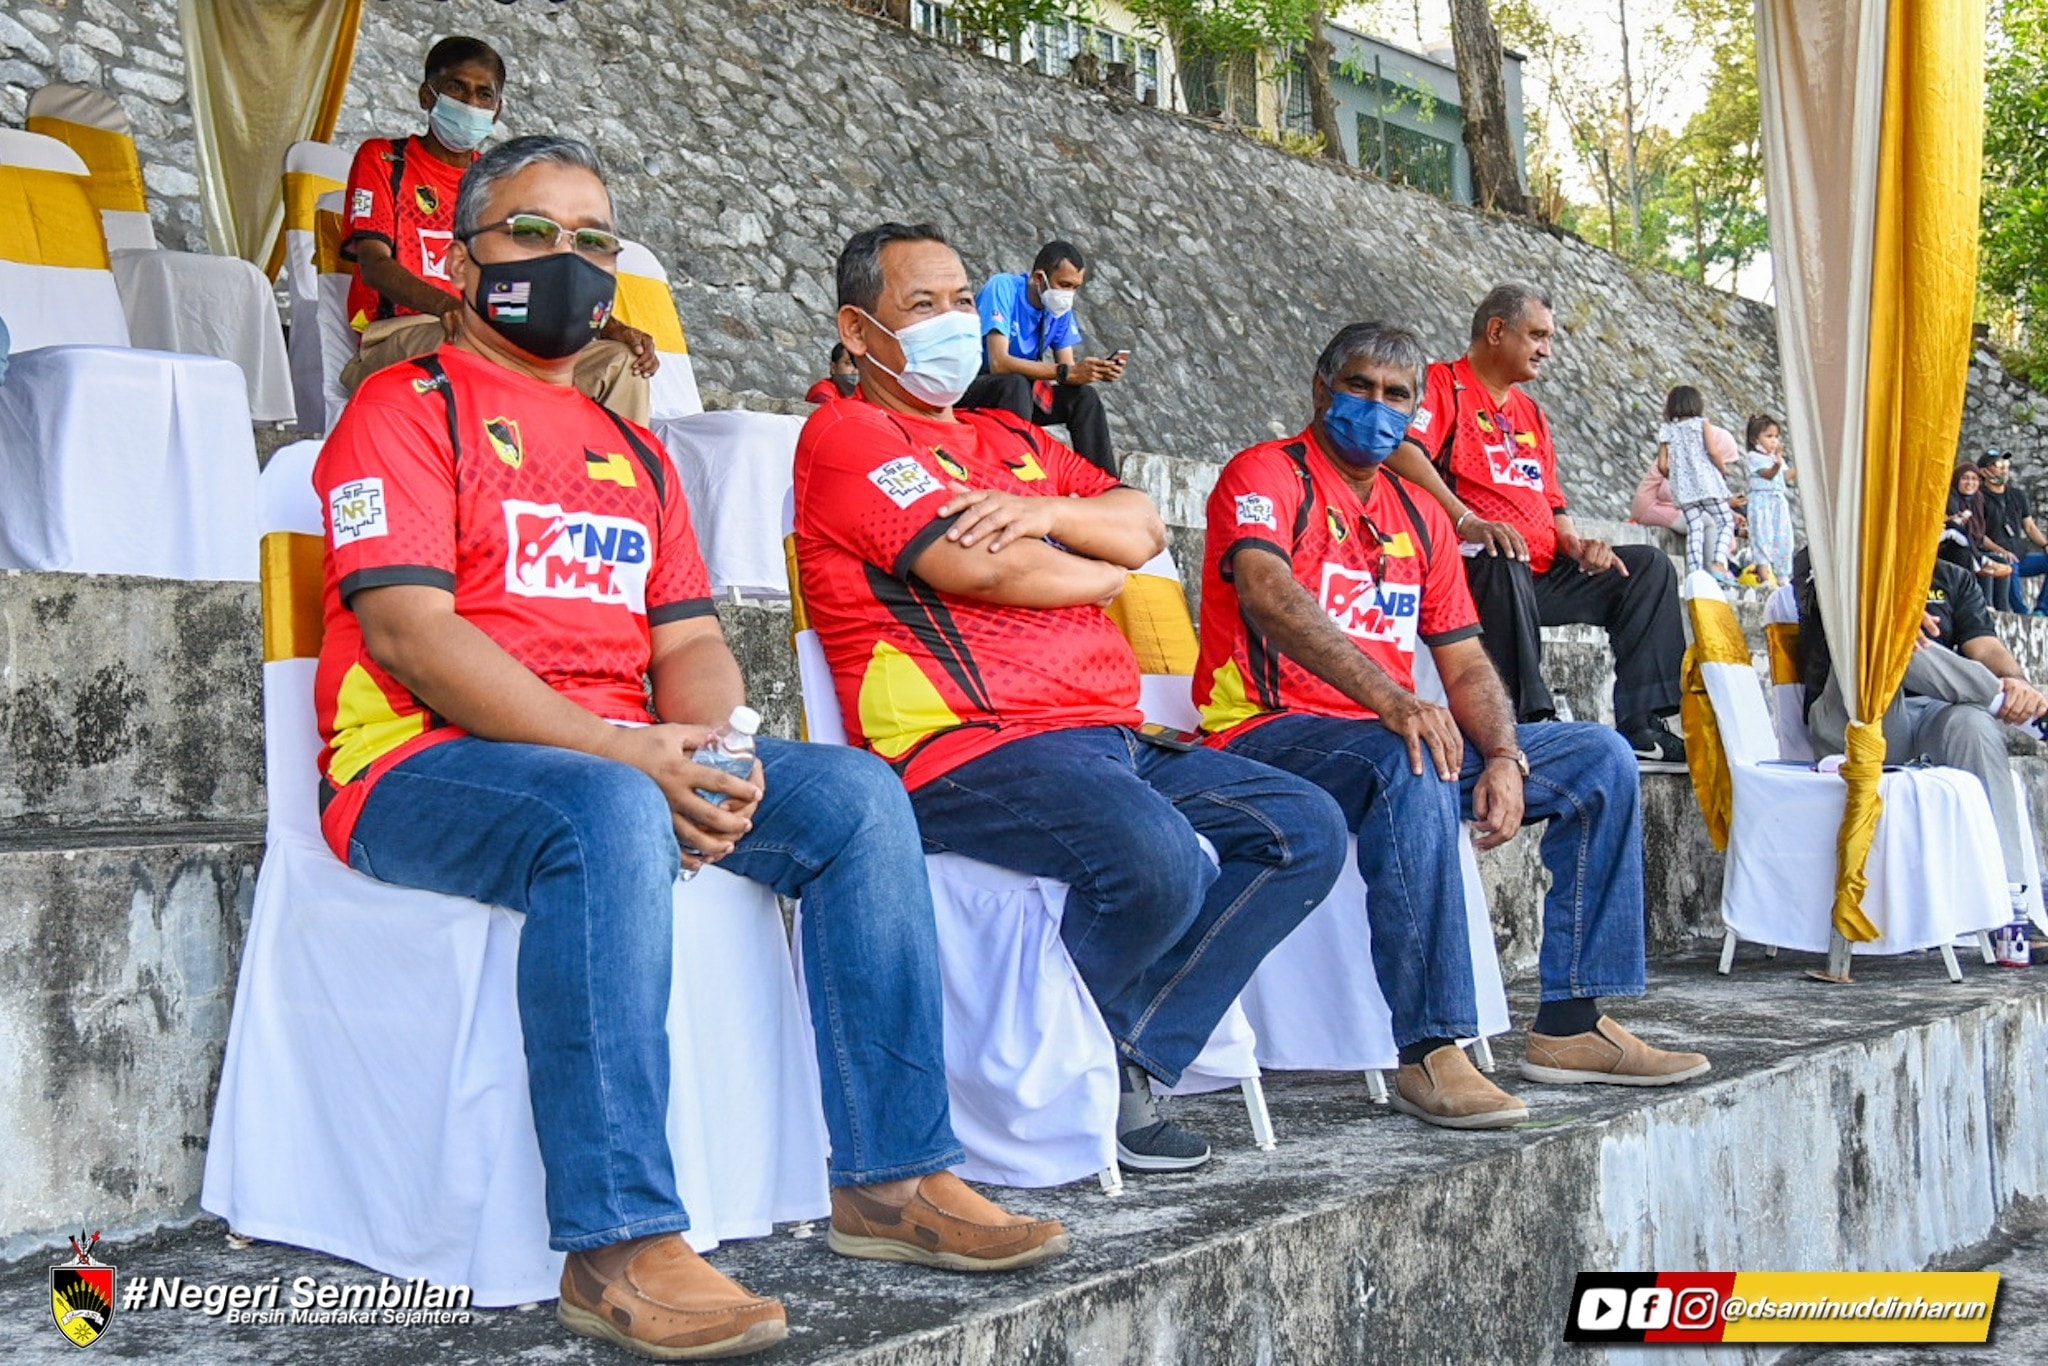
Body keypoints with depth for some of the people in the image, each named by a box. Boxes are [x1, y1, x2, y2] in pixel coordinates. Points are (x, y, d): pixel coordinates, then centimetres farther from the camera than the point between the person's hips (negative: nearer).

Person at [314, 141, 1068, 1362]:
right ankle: (617, 1247, -36)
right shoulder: (409, 409, 3)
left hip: (625, 762, 7)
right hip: (424, 762, -6)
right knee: (610, 815, -38)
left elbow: (690, 639, 16)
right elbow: (405, 628, -12)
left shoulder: (635, 450, 25)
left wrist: (707, 749, -9)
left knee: (857, 795, -13)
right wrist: (611, 749, -22)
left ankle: (894, 1177, -10)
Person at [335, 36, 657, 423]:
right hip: (397, 339, -5)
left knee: (621, 360, -18)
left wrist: (613, 329, -4)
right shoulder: (382, 159, 10)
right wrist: (448, 305, -28)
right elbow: (374, 264, -5)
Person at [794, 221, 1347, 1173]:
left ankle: (1130, 1066, -6)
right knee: (1157, 861, -33)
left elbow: (1143, 528, 15)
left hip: (1110, 734, 9)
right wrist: (1101, 572, 6)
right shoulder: (848, 437, 1)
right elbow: (981, 568, -13)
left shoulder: (1012, 441, 27)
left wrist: (1047, 512, -6)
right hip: (967, 747, -9)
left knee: (1308, 831, -1)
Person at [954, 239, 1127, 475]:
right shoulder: (1003, 288, -20)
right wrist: (1065, 372, -38)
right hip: (971, 387, -6)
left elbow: (1067, 366, -3)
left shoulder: (1060, 309, 0)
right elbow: (999, 363, -31)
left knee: (1085, 396, -12)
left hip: (1020, 391, 7)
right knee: (1016, 384, -35)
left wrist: (1099, 370, -25)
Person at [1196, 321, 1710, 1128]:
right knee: (1408, 766, -39)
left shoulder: (1419, 515, 19)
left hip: (1394, 734, 8)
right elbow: (1265, 593, -25)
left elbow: (1466, 666, 14)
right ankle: (1429, 1053, -35)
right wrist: (1390, 700, -38)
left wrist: (1504, 757, -8)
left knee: (1601, 760, 1)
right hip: (1269, 734, -8)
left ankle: (1571, 1023, -1)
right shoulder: (1268, 475, -4)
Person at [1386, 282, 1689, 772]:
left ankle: (1642, 730, -10)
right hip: (1477, 565, -9)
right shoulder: (1444, 384, 0)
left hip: (1542, 574, 9)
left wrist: (1575, 543, 3)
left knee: (1648, 565, -1)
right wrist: (1468, 522, -31)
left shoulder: (1530, 412, 27)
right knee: (1506, 564, -40)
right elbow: (1403, 452, -20)